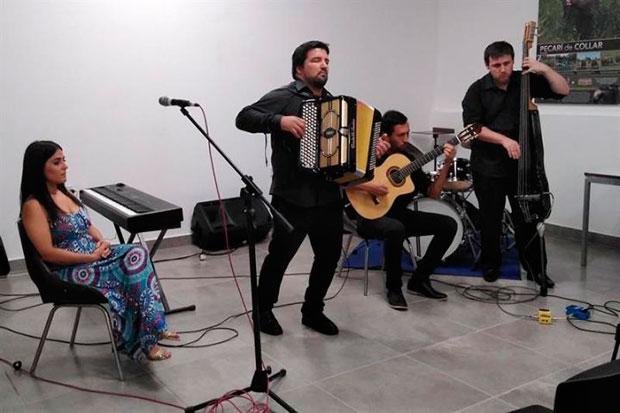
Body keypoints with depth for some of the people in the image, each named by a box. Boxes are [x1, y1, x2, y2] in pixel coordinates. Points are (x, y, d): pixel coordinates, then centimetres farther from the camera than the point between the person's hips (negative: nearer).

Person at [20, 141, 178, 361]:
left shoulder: (64, 193, 12)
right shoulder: (34, 206, -13)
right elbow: (48, 253, -19)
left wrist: (101, 241, -3)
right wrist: (90, 257, -17)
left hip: (93, 255, 7)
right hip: (69, 272, -7)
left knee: (138, 253, -19)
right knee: (135, 264, -22)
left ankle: (154, 327, -21)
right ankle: (144, 341, -9)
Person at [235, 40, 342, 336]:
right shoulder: (284, 97, -5)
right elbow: (244, 118, -13)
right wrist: (280, 121, -26)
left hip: (329, 196, 7)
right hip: (293, 197, -6)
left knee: (330, 255, 10)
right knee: (280, 255, 2)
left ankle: (312, 310, 29)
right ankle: (264, 309, 24)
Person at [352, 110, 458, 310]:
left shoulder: (408, 157, 3)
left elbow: (432, 193, 3)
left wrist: (446, 164, -8)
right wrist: (367, 186, -28)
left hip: (398, 214, 6)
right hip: (370, 216, -6)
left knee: (448, 224, -5)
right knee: (396, 229, -39)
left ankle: (419, 280, 3)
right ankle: (394, 288, -16)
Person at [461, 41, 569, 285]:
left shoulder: (526, 81, 2)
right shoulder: (477, 90, -5)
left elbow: (562, 91, 2)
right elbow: (472, 127, -13)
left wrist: (544, 69, -13)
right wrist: (504, 140, -22)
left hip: (521, 165, 2)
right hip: (488, 167, -2)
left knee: (527, 219, 7)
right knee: (490, 220, 9)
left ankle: (535, 268, 18)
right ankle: (490, 264, 26)